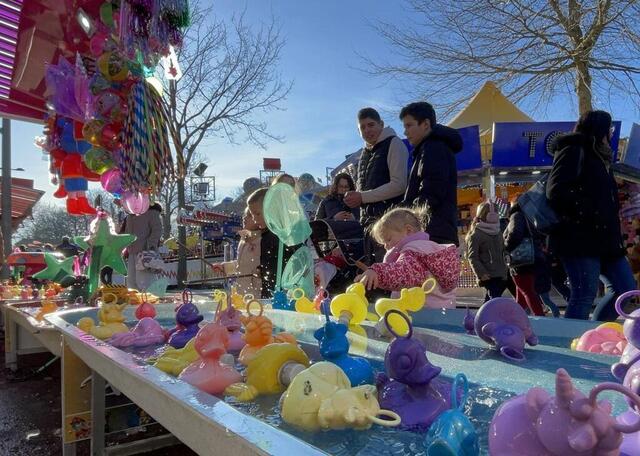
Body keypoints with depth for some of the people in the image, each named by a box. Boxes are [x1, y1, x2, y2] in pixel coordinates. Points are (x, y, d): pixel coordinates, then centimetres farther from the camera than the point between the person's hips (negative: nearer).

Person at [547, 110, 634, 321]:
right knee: (585, 295, -9)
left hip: (603, 238, 10)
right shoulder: (574, 151, -5)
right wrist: (591, 212, -19)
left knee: (626, 289, 10)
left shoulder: (598, 157, 24)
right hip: (579, 238, -10)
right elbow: (557, 192, -19)